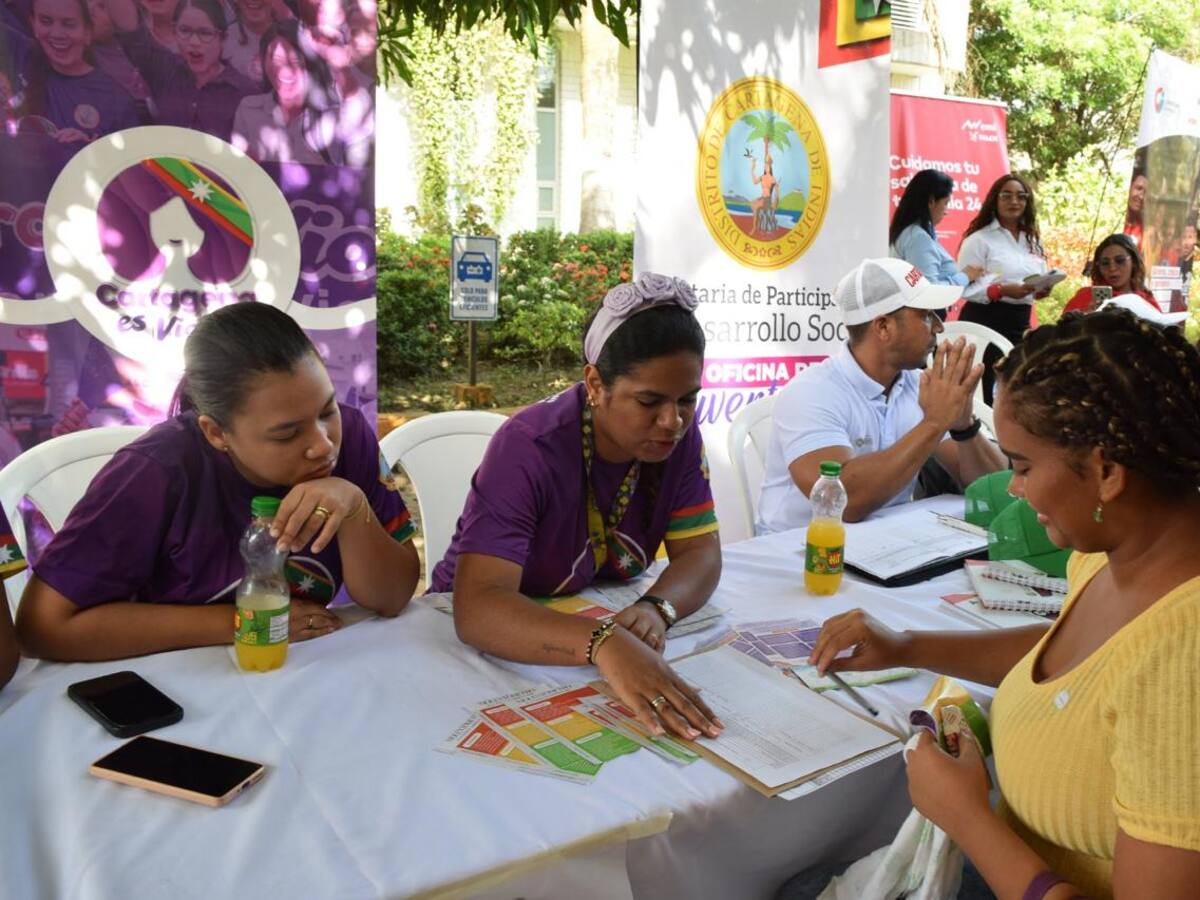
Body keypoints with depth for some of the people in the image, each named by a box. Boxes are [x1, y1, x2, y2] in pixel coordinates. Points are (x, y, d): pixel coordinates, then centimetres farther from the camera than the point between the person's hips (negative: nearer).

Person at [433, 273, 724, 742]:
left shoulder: (679, 437, -10)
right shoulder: (528, 449, -27)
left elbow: (699, 553, -9)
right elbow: (477, 606, -36)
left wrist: (656, 608, -32)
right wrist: (603, 643, -53)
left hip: (601, 612, 5)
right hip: (498, 633, -4)